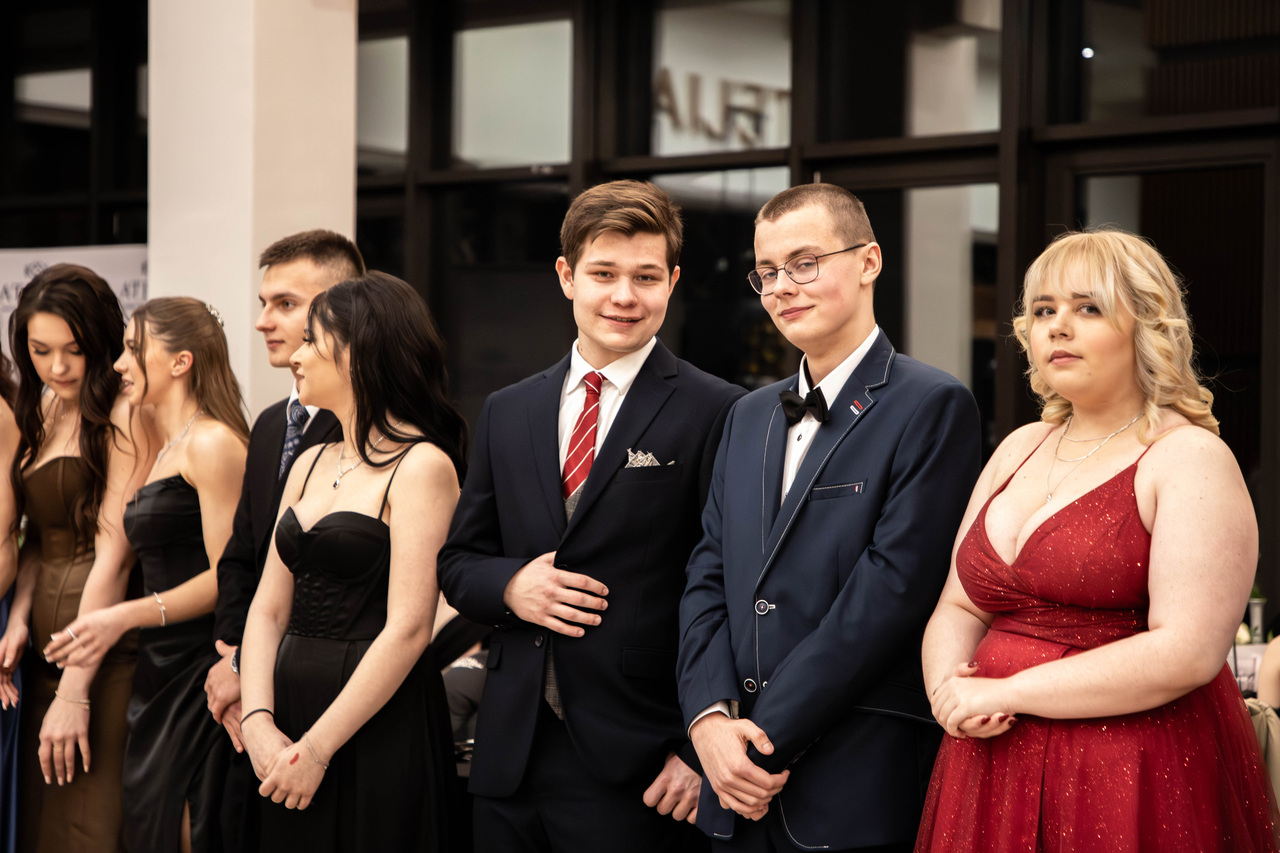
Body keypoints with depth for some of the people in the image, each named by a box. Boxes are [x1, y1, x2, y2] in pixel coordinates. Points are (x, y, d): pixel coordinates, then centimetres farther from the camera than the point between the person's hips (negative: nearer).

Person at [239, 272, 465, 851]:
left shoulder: (422, 466, -11)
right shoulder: (310, 466, 13)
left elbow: (408, 629, -17)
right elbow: (268, 608, 9)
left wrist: (316, 748, -17)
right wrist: (258, 721, -6)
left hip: (377, 732, -7)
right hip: (291, 711, 7)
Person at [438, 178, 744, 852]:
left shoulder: (717, 414, -5)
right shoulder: (507, 413, 12)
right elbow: (456, 560, 17)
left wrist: (702, 750, -12)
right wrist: (508, 586, -5)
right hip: (510, 759, 5)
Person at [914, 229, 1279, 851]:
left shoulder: (1191, 458, -8)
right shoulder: (1019, 450, 13)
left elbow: (1188, 653, -18)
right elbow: (960, 606, 14)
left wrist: (1005, 691, -16)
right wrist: (948, 688, -8)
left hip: (1139, 782, -6)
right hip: (995, 766, 6)